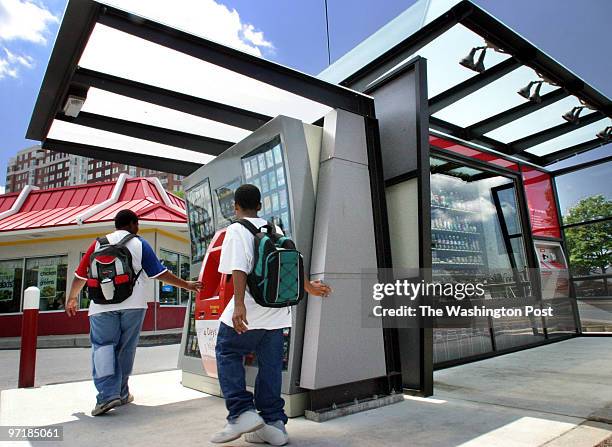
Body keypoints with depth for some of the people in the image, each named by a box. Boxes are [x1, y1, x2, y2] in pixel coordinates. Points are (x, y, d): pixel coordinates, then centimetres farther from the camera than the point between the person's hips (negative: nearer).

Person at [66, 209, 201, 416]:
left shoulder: (98, 244, 12)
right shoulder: (139, 244, 5)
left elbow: (81, 275, 15)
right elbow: (160, 273, 2)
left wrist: (72, 298, 31)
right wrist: (187, 285, 9)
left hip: (102, 306, 1)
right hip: (133, 305, 0)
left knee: (103, 346, 1)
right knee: (126, 348, 11)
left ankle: (107, 394, -15)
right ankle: (121, 393, 22)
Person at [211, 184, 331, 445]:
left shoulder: (236, 230, -5)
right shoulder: (275, 230, 14)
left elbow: (239, 269, -19)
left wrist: (239, 304, -26)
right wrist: (308, 286, 33)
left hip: (248, 311, -6)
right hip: (277, 311, 6)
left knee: (227, 354, 11)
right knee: (270, 364, 11)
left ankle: (243, 413, 2)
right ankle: (273, 423, 16)